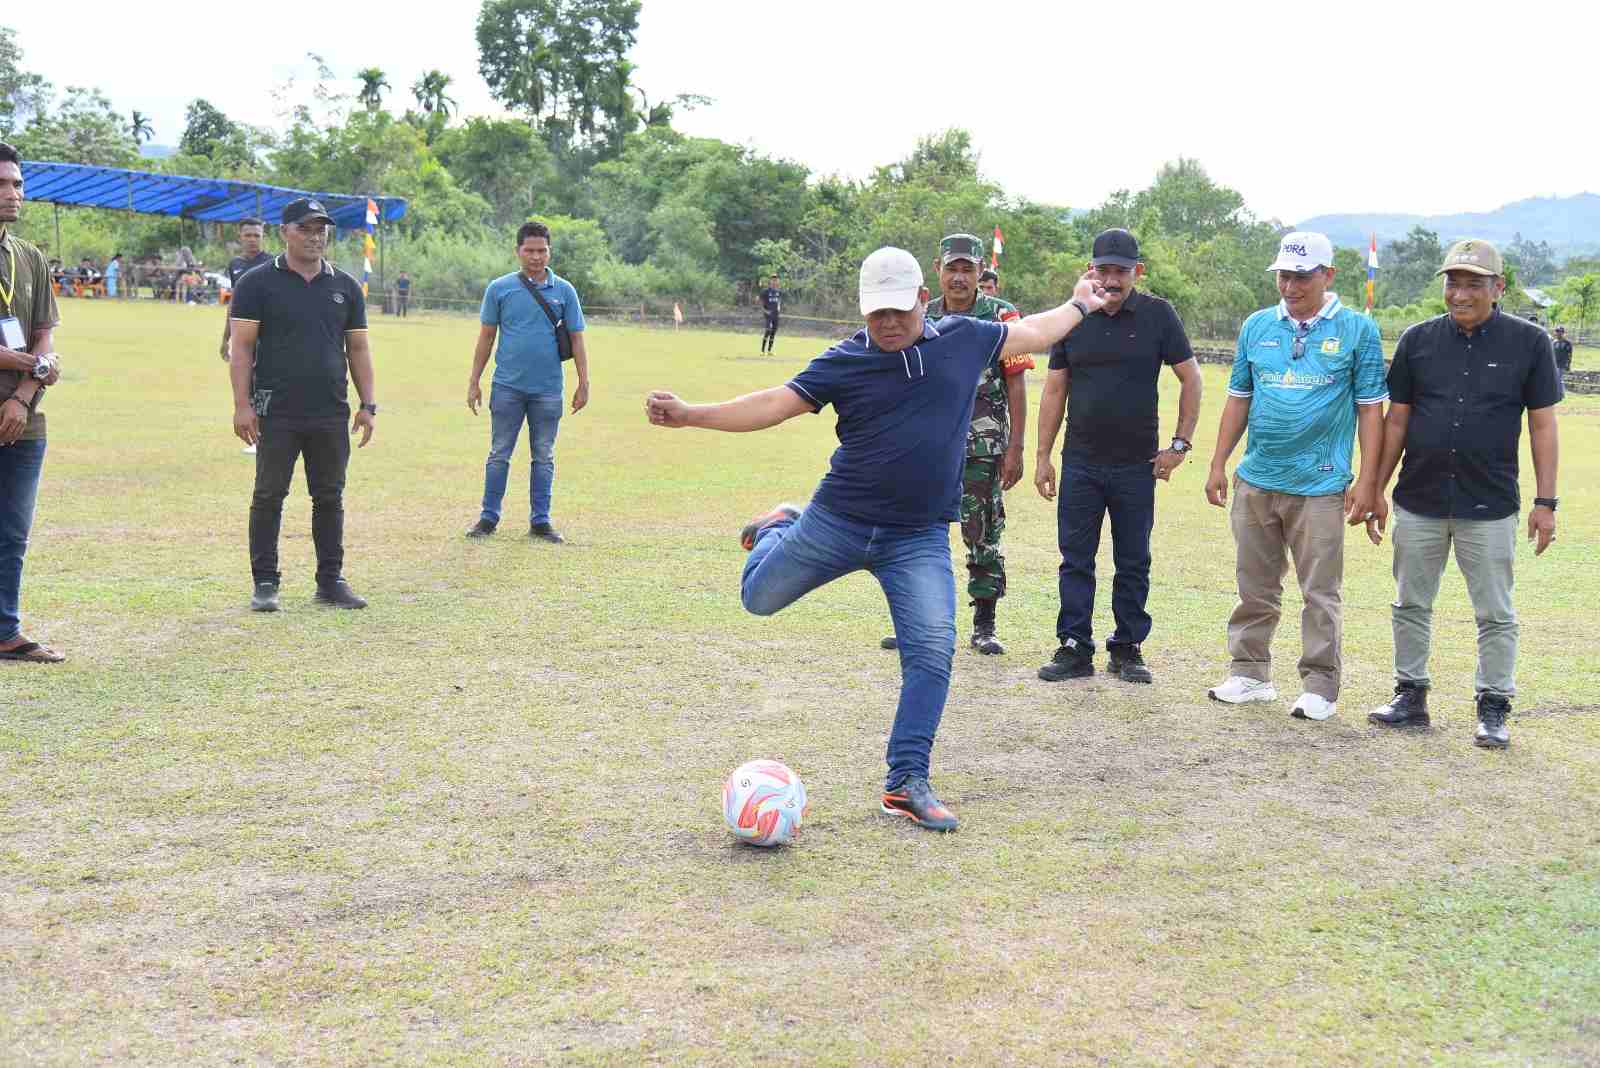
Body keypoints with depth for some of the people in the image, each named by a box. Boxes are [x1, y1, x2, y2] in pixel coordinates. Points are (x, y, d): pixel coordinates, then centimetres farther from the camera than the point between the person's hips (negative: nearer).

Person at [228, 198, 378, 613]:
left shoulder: (346, 287, 12)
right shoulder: (258, 283, 1)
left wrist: (368, 405, 6)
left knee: (330, 498, 8)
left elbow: (358, 349, 14)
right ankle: (265, 583, 9)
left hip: (332, 415, 3)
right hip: (276, 415, -3)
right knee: (268, 497, 1)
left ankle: (331, 580, 17)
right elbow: (241, 346, -3)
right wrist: (242, 404, -11)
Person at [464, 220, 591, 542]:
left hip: (548, 388, 1)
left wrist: (583, 383, 1)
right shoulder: (500, 288, 1)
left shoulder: (564, 291, 3)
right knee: (499, 455, 4)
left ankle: (540, 521, 14)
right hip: (507, 386, -1)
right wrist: (474, 382, 3)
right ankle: (489, 517, 11)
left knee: (544, 457, 7)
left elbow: (576, 339, 5)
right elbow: (486, 337, 6)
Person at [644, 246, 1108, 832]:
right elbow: (775, 403, -10)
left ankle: (906, 783, -2)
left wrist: (1079, 306, 31)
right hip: (836, 522, 0)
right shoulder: (845, 361, -6)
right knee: (759, 598, 13)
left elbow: (1033, 332, 19)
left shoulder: (963, 338, 1)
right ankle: (778, 527, 47)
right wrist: (690, 415, -21)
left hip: (920, 539, 0)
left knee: (933, 652, -12)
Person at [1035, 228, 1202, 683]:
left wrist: (1180, 445, -1)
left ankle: (1128, 648, 17)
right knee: (1075, 559, 3)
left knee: (1133, 561, 7)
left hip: (1137, 464, -1)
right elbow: (1054, 390, 8)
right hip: (1080, 462, 1)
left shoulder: (1158, 315, -2)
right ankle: (1074, 647, 10)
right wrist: (1043, 456, 5)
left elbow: (1190, 378, 4)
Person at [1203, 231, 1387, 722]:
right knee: (1255, 587, 12)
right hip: (1256, 480, 4)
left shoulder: (1357, 330, -2)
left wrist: (1367, 481, -7)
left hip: (1320, 485, -4)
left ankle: (1321, 687, 9)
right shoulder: (1257, 326, 9)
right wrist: (1218, 466, 10)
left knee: (1321, 593, 0)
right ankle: (1250, 673, 23)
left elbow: (1371, 409, -2)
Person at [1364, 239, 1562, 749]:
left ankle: (1493, 708, 15)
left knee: (1495, 614, 5)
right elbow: (1396, 420, 8)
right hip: (1418, 502, 3)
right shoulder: (1418, 339, 3)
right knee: (1411, 605, 11)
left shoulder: (1529, 342, -3)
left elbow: (1543, 426, -1)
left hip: (1490, 506, -2)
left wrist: (1545, 502, -5)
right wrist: (1377, 490, 6)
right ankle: (1410, 696, 23)